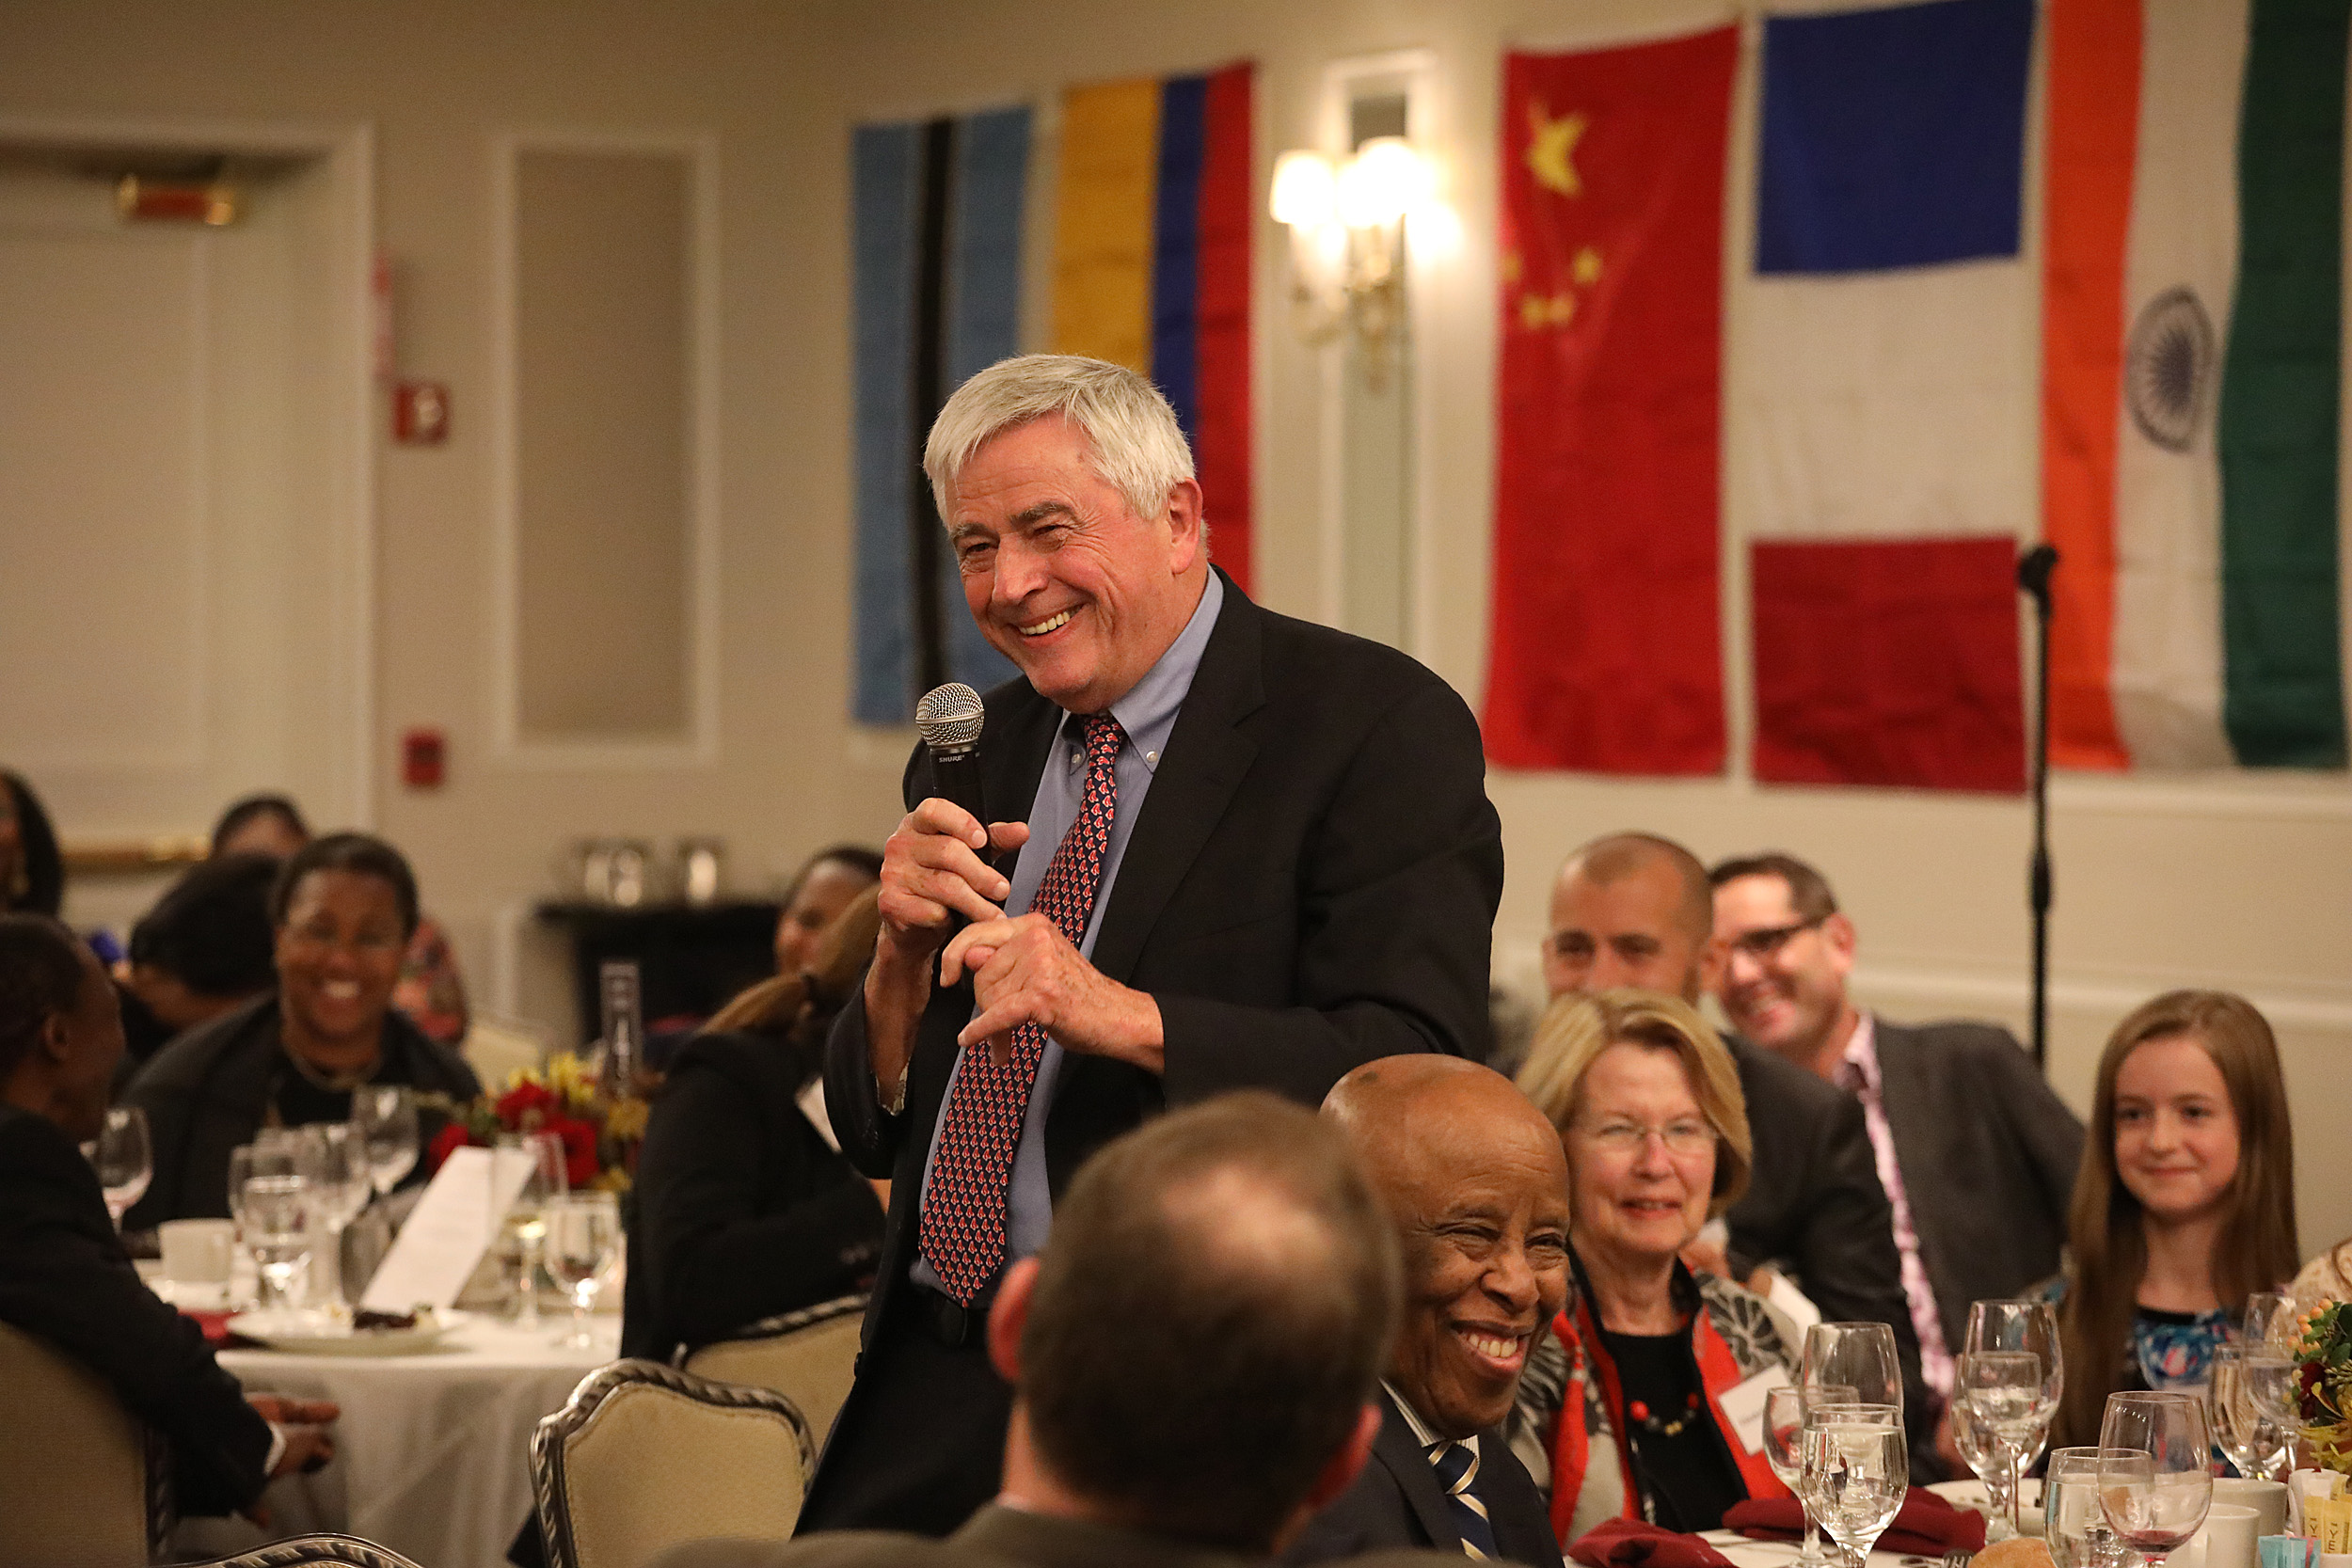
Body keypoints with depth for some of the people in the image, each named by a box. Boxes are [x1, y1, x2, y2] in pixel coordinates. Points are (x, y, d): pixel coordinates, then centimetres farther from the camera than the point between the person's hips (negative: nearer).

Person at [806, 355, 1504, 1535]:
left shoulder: (1380, 725, -7)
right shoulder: (976, 753, 14)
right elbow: (874, 1136, 15)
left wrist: (1122, 1016, -27)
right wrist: (904, 957, -5)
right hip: (936, 1382, 6)